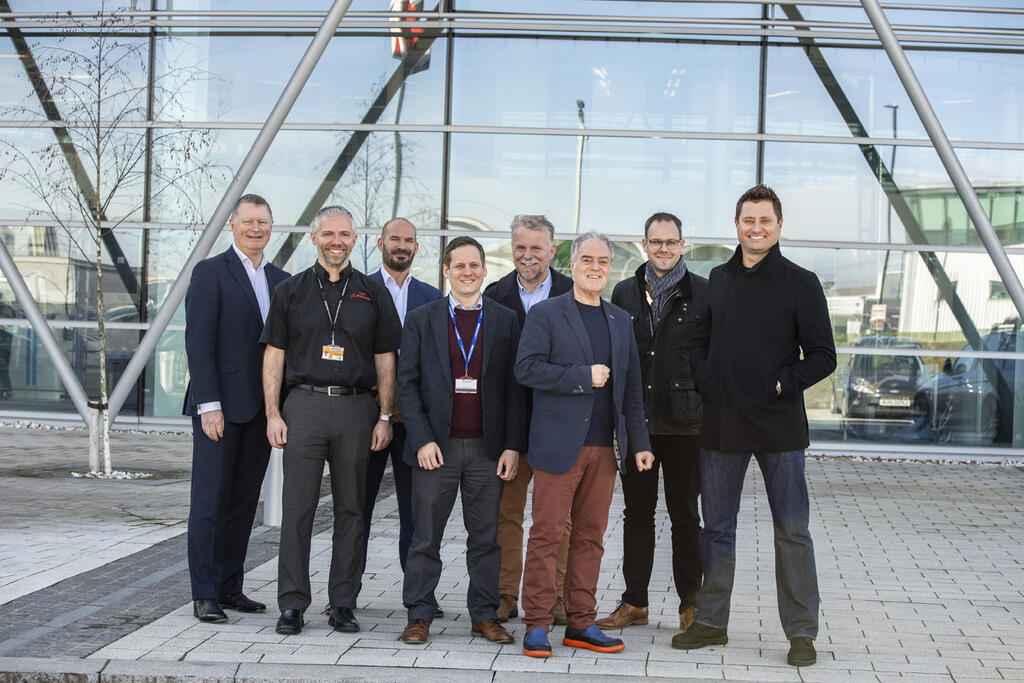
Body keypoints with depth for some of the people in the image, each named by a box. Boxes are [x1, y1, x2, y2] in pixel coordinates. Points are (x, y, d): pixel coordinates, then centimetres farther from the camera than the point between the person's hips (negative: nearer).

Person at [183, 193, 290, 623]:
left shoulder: (281, 281, 14)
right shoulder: (210, 273, -3)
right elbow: (198, 342, -10)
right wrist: (209, 404, -16)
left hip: (261, 409, 6)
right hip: (220, 406, -6)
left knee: (244, 501, 10)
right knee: (210, 501, -2)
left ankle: (230, 587, 18)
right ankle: (205, 595, 4)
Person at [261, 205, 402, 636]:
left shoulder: (373, 294, 10)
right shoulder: (291, 291, 8)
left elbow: (385, 359, 9)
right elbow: (274, 355, 7)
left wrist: (385, 417, 1)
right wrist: (273, 414, -2)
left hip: (356, 409, 1)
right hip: (304, 406, -1)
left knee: (351, 510, 5)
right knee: (297, 508, -2)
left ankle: (343, 603, 13)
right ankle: (292, 604, 5)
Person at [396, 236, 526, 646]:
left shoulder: (505, 321, 7)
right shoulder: (421, 320, 5)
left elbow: (514, 388, 5)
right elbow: (407, 384, 2)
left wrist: (512, 446, -2)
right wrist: (422, 439, -8)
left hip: (488, 449, 1)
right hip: (436, 446, -1)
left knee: (486, 537, 6)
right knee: (426, 537, 4)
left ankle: (484, 615, 16)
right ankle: (419, 616, 13)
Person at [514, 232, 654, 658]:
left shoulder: (620, 320, 16)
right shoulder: (545, 314, 0)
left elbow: (631, 387, 17)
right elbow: (526, 368, -12)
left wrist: (639, 442, 11)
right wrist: (583, 377, -15)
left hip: (605, 447, 5)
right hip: (558, 443, -5)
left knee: (591, 535, 8)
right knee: (546, 535, -2)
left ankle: (581, 624, 15)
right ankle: (537, 625, 5)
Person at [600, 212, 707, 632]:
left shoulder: (703, 293, 0)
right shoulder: (624, 293, 9)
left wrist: (707, 404, -6)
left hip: (684, 423, -3)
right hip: (636, 421, 3)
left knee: (685, 515, 5)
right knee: (637, 513, 9)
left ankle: (691, 603, 15)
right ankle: (634, 603, 18)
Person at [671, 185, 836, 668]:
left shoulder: (801, 283, -2)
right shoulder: (718, 280, 11)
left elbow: (823, 356, -1)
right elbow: (700, 339, 20)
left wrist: (783, 384, -12)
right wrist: (705, 384, 4)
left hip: (778, 425, -4)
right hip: (721, 425, 4)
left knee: (792, 531, 1)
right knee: (716, 527, 11)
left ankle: (801, 632, 10)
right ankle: (711, 622, 22)